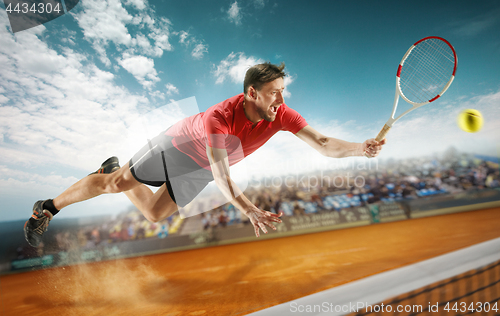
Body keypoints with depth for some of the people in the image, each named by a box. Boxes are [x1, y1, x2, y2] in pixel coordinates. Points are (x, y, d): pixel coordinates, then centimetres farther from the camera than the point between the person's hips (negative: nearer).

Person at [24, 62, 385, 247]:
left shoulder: (281, 114, -25)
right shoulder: (219, 118, -39)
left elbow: (323, 143, -27)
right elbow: (222, 176, -45)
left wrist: (361, 147, -40)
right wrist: (249, 210, -56)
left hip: (199, 169, 5)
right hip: (180, 142, -4)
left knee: (154, 214, 10)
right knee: (114, 183, -3)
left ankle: (117, 172, 39)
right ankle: (49, 207, 29)